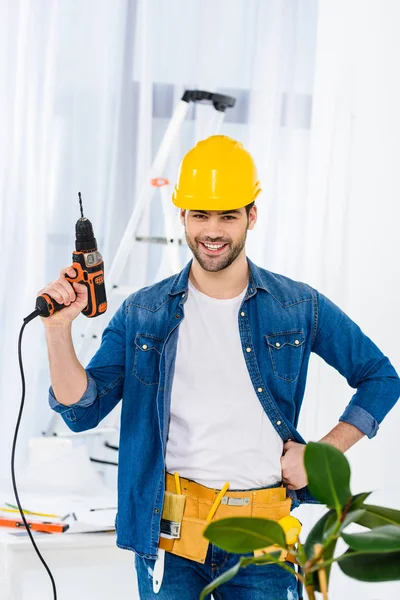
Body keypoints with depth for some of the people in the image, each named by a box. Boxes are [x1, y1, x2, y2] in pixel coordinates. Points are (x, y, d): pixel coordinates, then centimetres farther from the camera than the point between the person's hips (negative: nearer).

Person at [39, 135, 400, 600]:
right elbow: (81, 411, -1)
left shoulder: (299, 308, 2)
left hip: (262, 539, 0)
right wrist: (59, 330, -16)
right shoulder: (142, 313, 3)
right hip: (170, 527, 0)